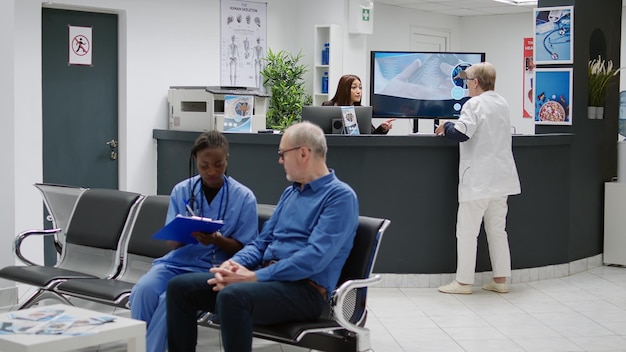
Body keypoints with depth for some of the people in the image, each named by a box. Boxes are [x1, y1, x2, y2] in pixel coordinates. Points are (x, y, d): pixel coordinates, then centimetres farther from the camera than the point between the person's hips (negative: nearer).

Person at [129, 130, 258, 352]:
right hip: (178, 260, 3)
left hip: (213, 268, -3)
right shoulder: (182, 191, 5)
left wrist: (216, 240, -22)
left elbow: (244, 248, -1)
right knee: (143, 290, -28)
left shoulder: (244, 197, -2)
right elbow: (171, 241, 5)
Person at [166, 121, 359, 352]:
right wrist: (234, 263, -3)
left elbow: (315, 257, -20)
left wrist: (253, 277, -21)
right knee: (180, 287, -5)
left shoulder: (340, 196, -8)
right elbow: (262, 242, 20)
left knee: (232, 296, -37)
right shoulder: (290, 192, 20)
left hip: (304, 289, -9)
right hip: (266, 277, 9)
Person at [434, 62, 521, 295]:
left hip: (477, 180, -8)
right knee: (498, 230, 12)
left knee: (467, 231, -1)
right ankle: (500, 280, 15)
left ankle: (463, 281, 3)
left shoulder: (475, 104, -13)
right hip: (500, 178, 8)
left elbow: (461, 133, -25)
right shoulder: (502, 103, 12)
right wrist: (451, 128, 18)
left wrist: (446, 127, -5)